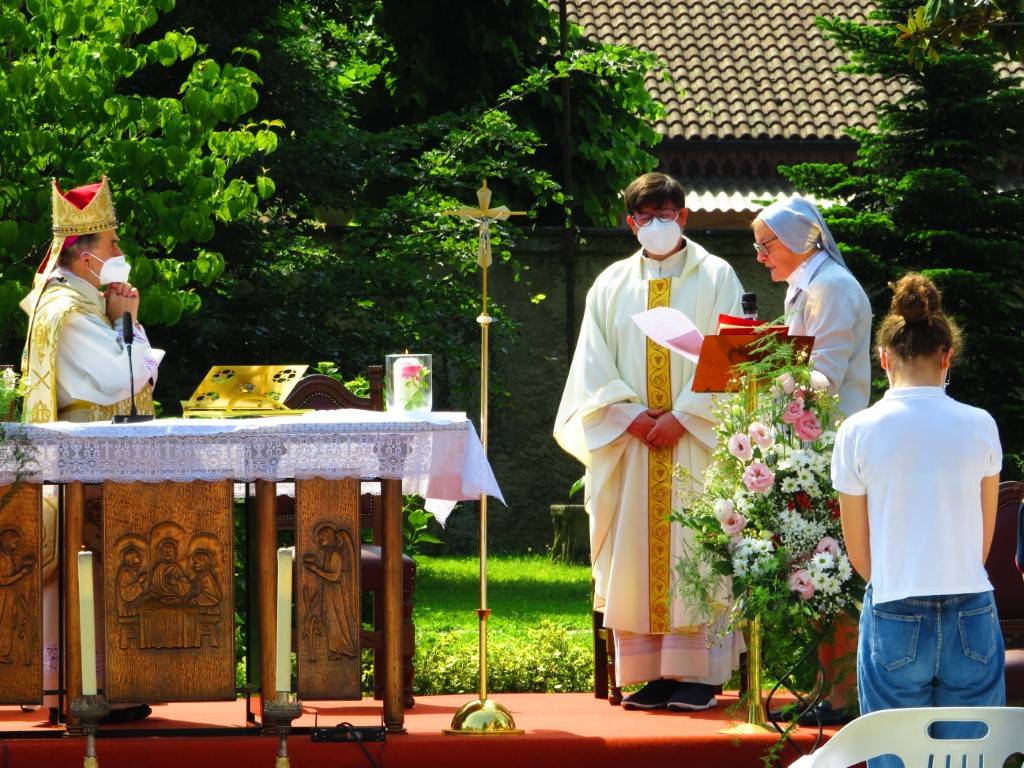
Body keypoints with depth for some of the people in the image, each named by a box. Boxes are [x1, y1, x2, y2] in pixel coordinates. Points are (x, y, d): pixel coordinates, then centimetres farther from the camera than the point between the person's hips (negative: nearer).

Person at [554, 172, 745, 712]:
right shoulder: (612, 285, 13)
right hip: (631, 444, 3)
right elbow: (593, 365, 8)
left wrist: (682, 416, -12)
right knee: (636, 557, 0)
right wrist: (630, 414, -7)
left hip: (696, 443, -3)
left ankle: (698, 673, -6)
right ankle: (652, 672, 2)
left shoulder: (715, 278, 5)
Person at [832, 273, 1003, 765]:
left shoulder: (858, 433, -4)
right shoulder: (979, 427, 0)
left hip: (894, 621, -1)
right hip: (973, 622, 1)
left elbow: (860, 554, 4)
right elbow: (983, 543, 9)